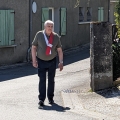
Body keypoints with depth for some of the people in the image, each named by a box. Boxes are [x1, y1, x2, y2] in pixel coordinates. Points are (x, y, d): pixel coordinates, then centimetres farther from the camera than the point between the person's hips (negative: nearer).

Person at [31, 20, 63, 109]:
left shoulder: (56, 37, -4)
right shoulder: (39, 35, -8)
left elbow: (59, 50, 2)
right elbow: (33, 47, -2)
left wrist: (61, 62, -2)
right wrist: (34, 60, -7)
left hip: (52, 61, 2)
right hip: (41, 61, -2)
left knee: (51, 80, 10)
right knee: (42, 80, -9)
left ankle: (50, 98, 25)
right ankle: (41, 100, -9)